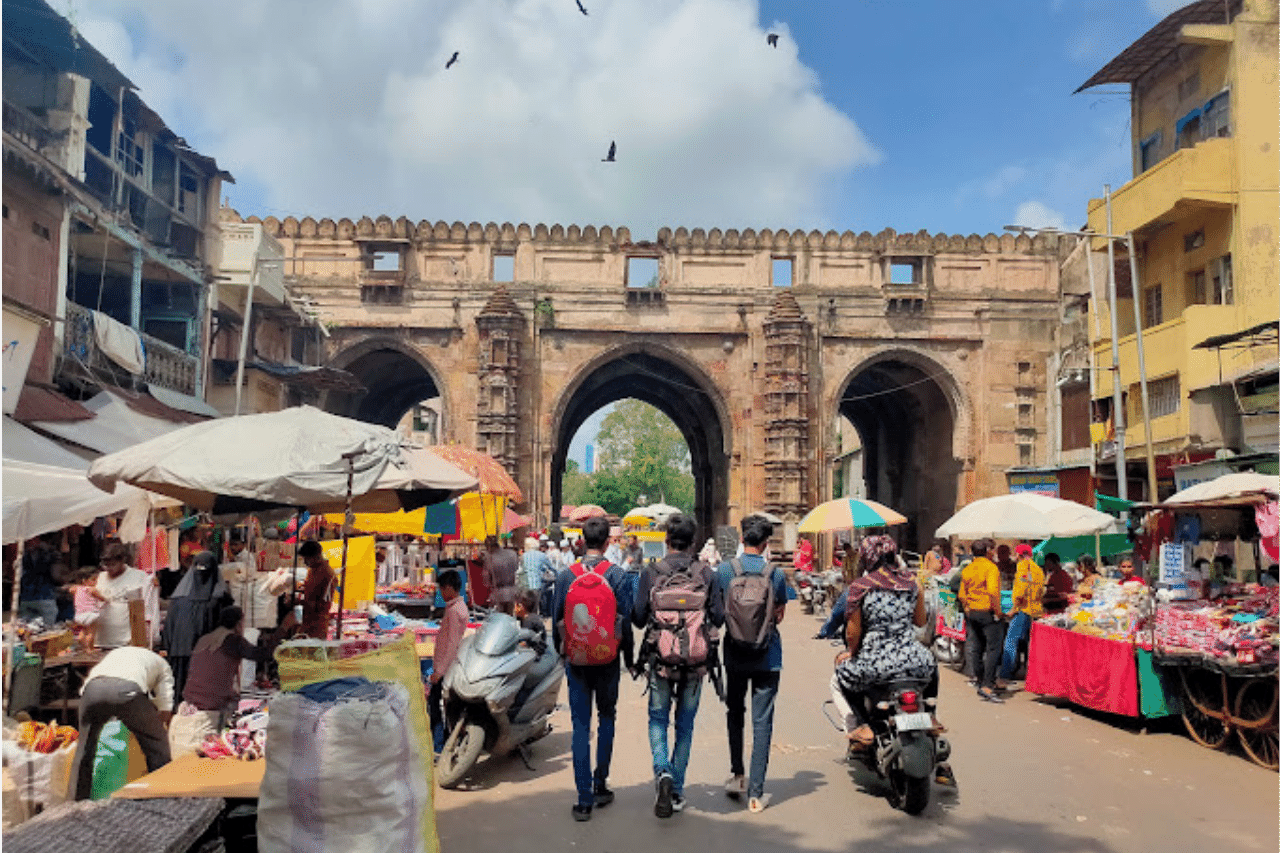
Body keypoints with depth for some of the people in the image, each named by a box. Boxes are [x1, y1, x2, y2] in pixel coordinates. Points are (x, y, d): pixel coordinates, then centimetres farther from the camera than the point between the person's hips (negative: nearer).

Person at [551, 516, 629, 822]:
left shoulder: (565, 576, -2)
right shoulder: (616, 574, -7)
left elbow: (556, 621, 3)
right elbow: (626, 617, -5)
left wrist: (562, 653, 18)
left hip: (576, 659, 1)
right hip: (608, 659, -1)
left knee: (580, 726, 5)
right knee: (606, 717, 17)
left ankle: (584, 799, 4)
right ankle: (600, 786, 19)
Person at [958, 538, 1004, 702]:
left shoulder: (967, 570, 11)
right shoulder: (991, 567, -11)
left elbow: (961, 595, 13)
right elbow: (992, 591, -21)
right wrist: (998, 612, -13)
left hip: (971, 613, 7)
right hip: (987, 613, -7)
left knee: (975, 650, 11)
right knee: (993, 649, -4)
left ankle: (981, 684, 20)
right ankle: (987, 686, -10)